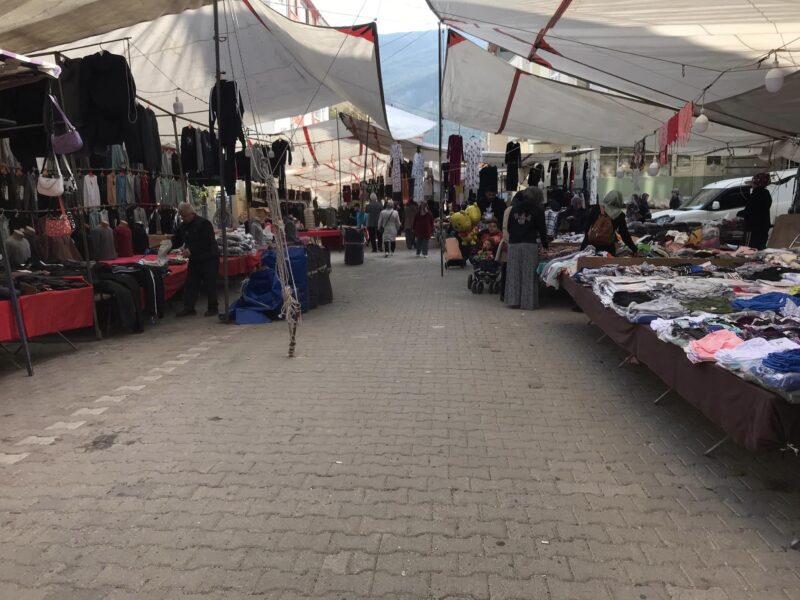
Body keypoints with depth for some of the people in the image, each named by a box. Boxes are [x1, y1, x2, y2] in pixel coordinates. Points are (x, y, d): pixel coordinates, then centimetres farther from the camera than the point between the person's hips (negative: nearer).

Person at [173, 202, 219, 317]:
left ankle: (213, 308, 9)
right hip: (194, 259, 8)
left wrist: (191, 250, -26)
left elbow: (206, 243, -24)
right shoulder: (183, 226, 8)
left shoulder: (203, 223, -17)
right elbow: (177, 241, 12)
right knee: (190, 284, 7)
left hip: (209, 259, -7)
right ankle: (188, 307, 14)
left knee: (209, 284, -2)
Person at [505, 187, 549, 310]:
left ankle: (513, 300, 11)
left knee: (513, 273, 8)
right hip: (530, 244, -3)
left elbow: (509, 226, 13)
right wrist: (545, 244, 15)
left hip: (513, 243, 4)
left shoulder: (515, 208, 10)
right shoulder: (537, 210, -1)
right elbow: (542, 229, 3)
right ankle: (528, 302, 3)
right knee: (529, 274, 1)